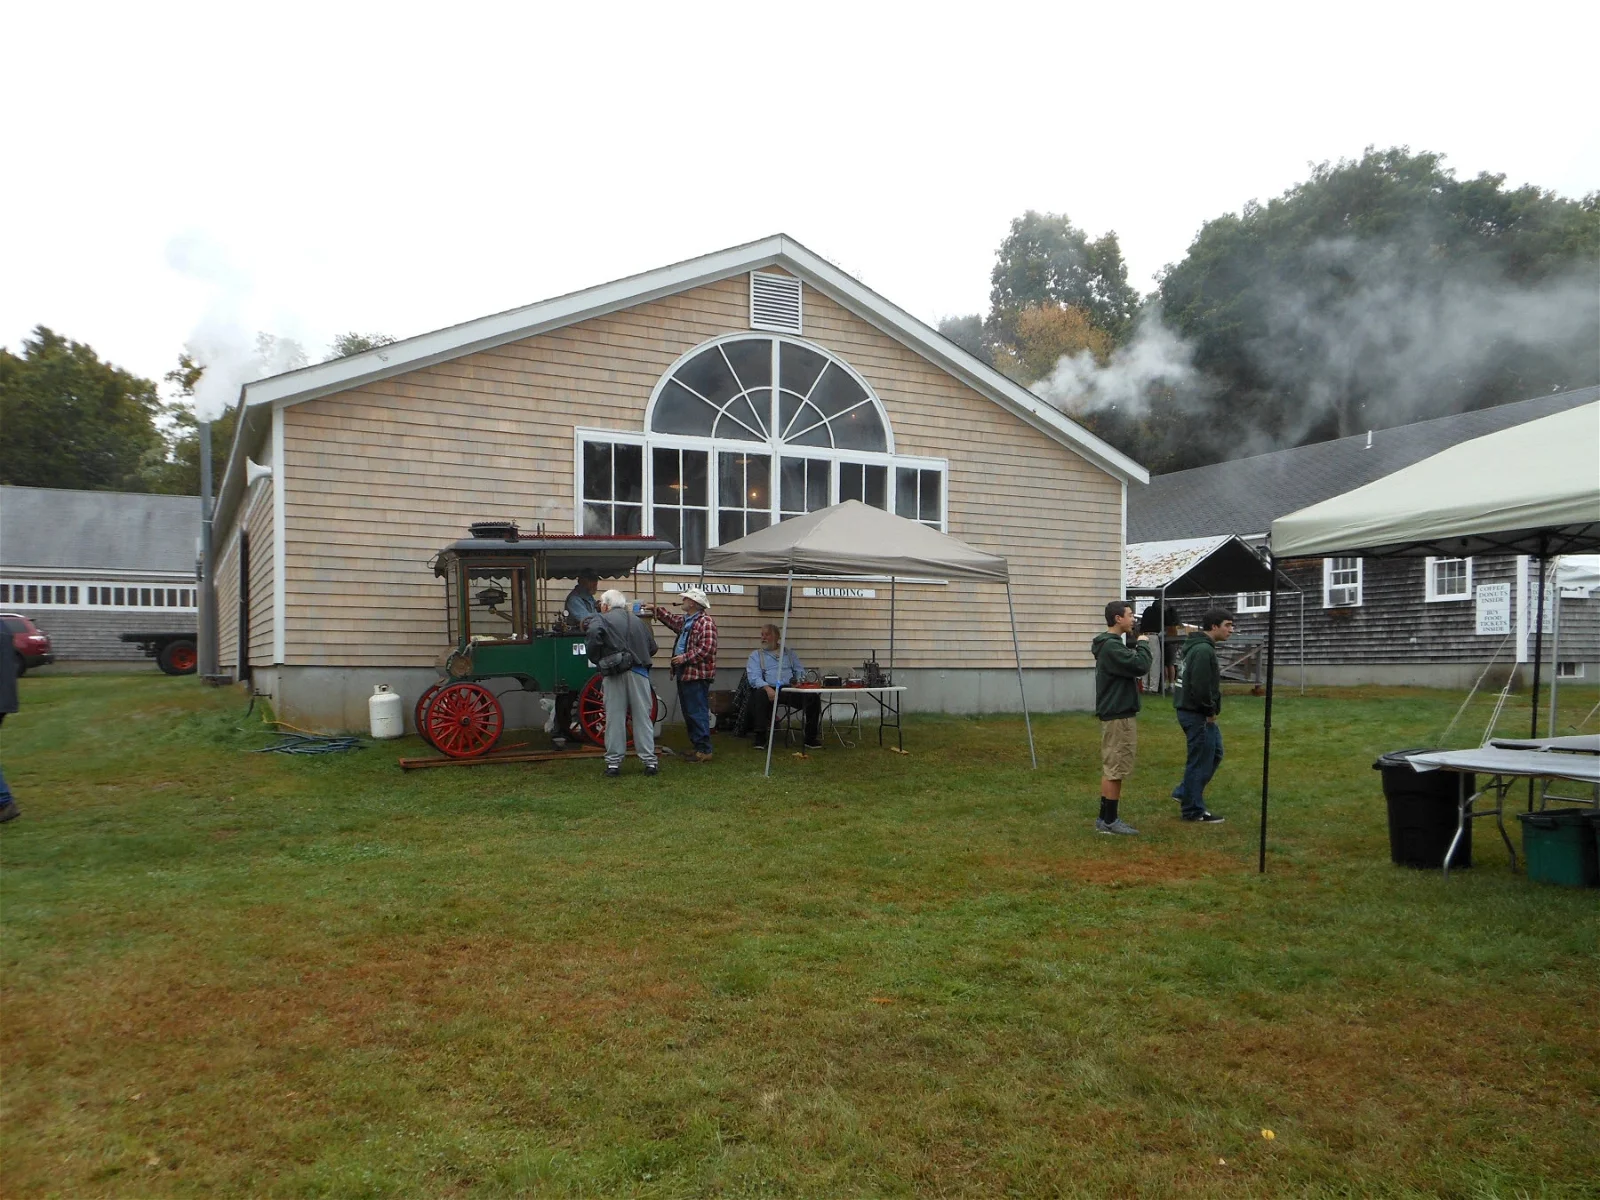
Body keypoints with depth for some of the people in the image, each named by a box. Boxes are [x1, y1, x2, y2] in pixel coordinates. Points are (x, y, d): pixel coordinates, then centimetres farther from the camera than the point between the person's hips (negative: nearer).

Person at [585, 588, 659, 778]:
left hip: (614, 675, -3)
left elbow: (593, 636, -18)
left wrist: (596, 660, -5)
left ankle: (614, 762, 6)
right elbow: (652, 647, 16)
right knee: (642, 717, 7)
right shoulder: (638, 621, 17)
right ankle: (649, 760, 7)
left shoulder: (601, 619, 3)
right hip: (639, 673, 3)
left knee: (615, 719, 3)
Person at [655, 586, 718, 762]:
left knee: (697, 713, -8)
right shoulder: (685, 620, 17)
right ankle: (697, 746, 23)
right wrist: (656, 610, 38)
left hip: (697, 675, -10)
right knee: (689, 713, 15)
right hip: (684, 674, 10)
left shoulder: (705, 622, -14)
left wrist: (685, 658, -20)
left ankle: (704, 750, -4)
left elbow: (706, 648, -23)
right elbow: (671, 619, 39)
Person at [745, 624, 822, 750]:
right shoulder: (755, 655, 17)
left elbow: (800, 672, 22)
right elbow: (754, 677, 1)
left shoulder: (789, 653, 27)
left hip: (790, 689, 3)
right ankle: (760, 739, -30)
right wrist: (767, 688, -19)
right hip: (769, 689, -2)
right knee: (759, 695, -38)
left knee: (813, 696, -24)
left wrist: (799, 681, -4)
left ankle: (811, 739, -16)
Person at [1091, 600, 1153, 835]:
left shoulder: (1114, 644, 17)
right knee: (1115, 770, -6)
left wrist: (1137, 645, 5)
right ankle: (1109, 821, 0)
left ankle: (1106, 818, 19)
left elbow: (1132, 667, 18)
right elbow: (1141, 666, -25)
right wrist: (1143, 644, -9)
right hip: (1117, 716, -11)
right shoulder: (1111, 646, -18)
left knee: (1112, 769, 14)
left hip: (1118, 713, 11)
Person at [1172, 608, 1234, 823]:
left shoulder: (1195, 646, 14)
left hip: (1198, 713, 11)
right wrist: (1210, 712, -14)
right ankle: (1193, 810, 8)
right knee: (1200, 761, -2)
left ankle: (1184, 792, 24)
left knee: (1215, 753, 19)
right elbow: (1201, 687, -26)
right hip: (1198, 715, -11)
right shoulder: (1203, 650, -20)